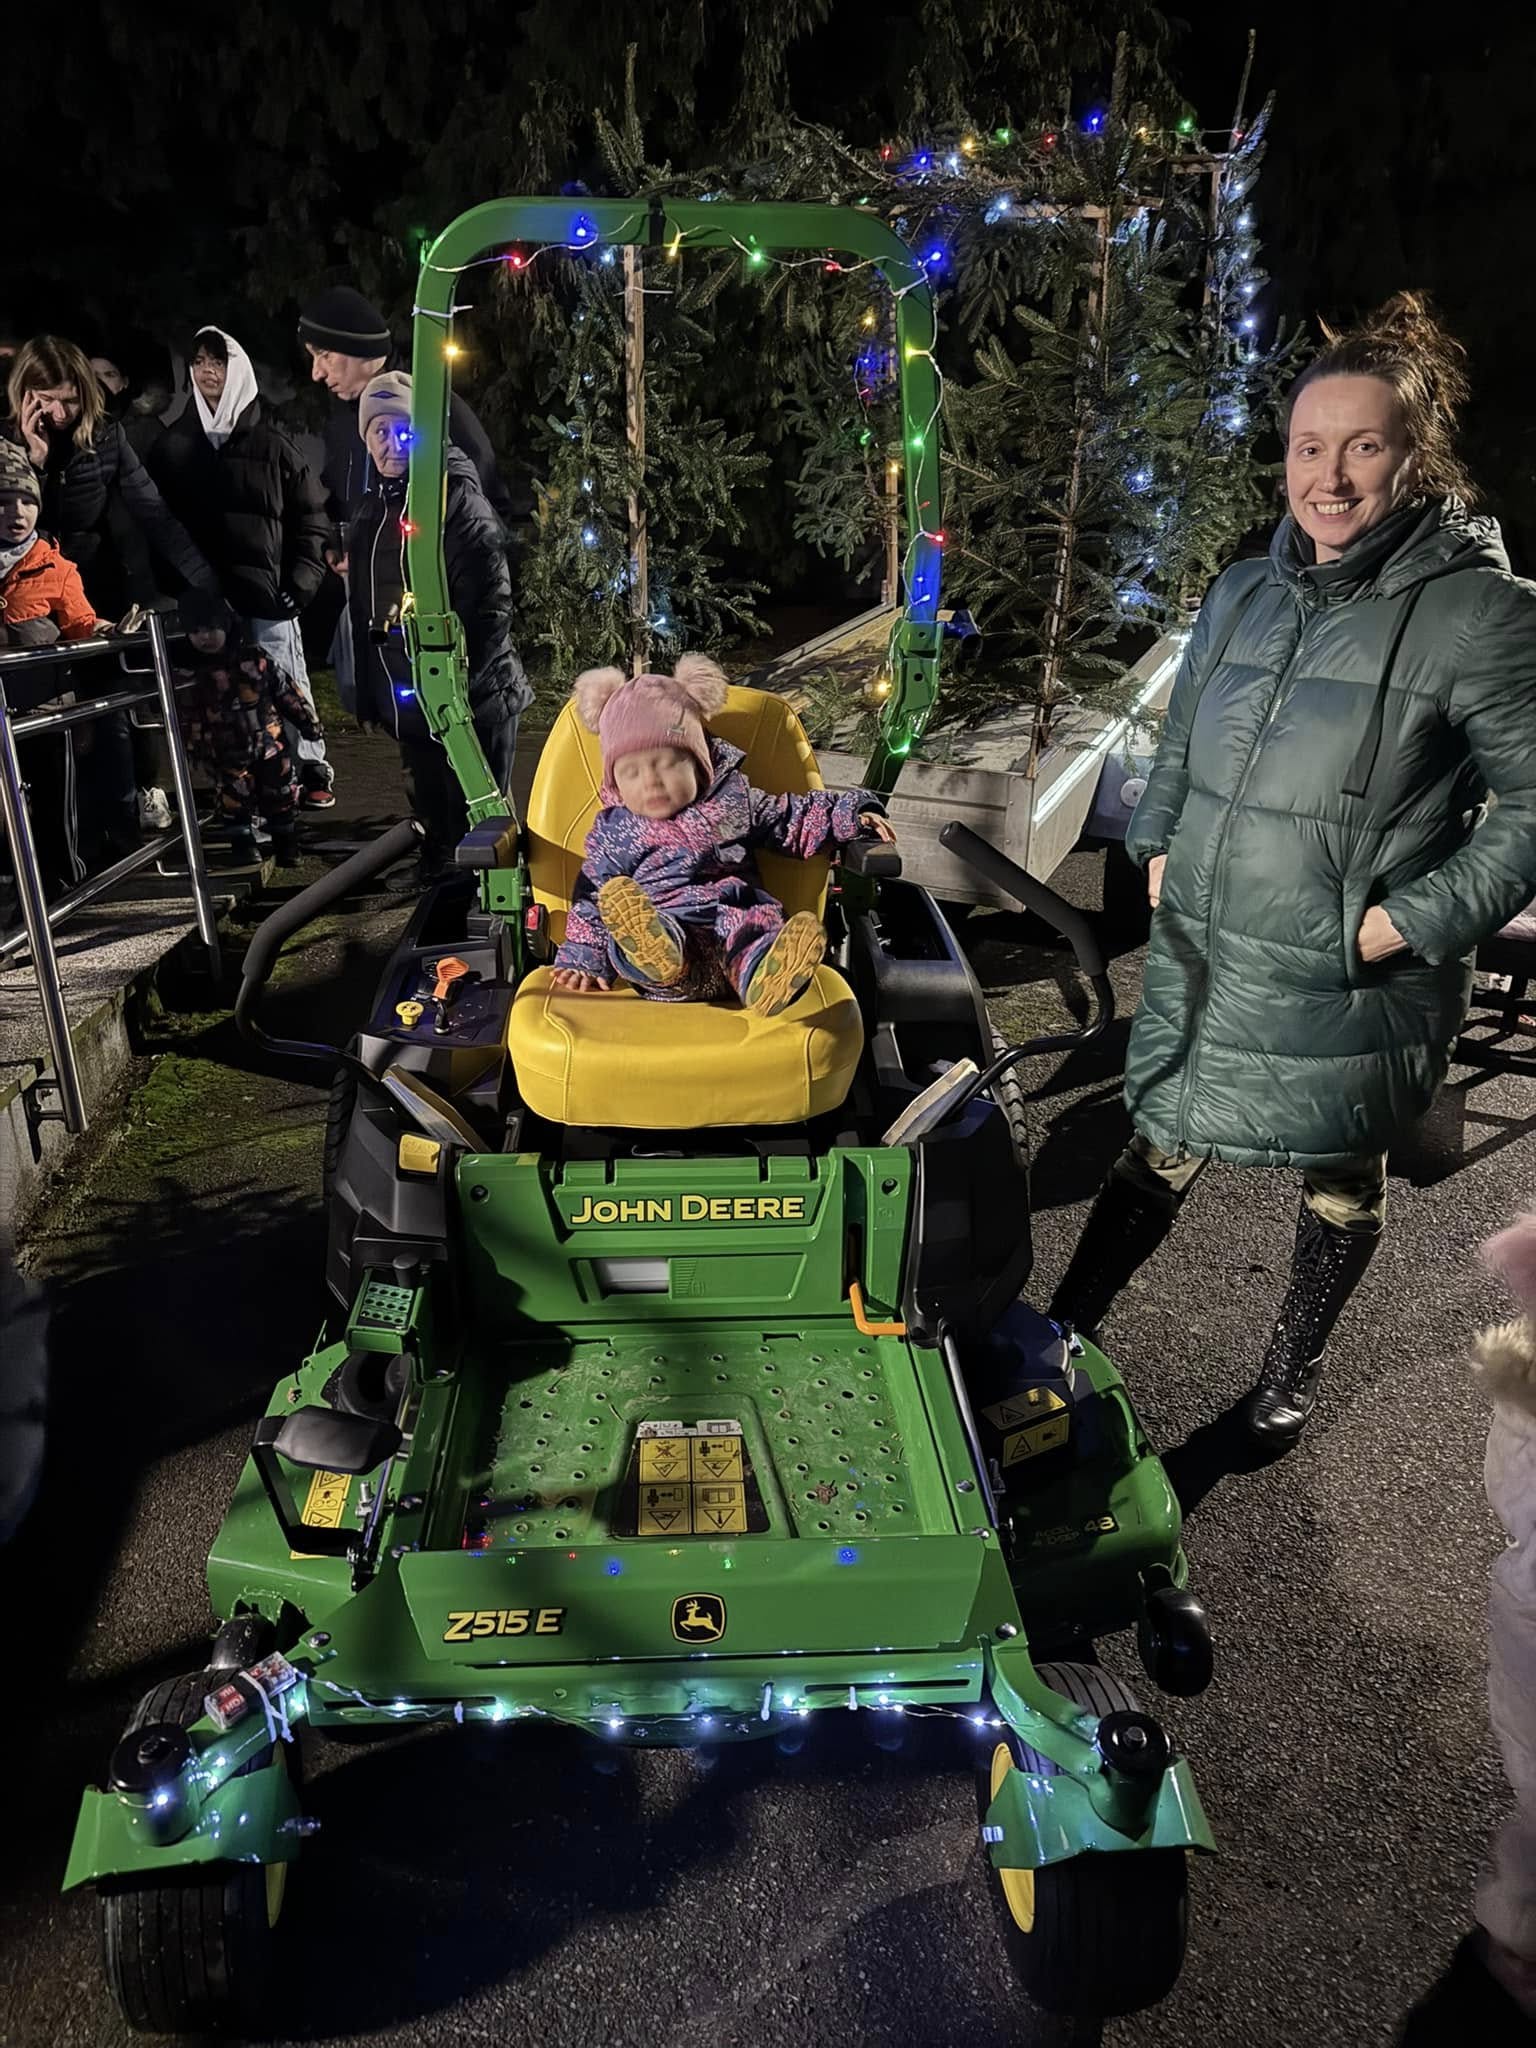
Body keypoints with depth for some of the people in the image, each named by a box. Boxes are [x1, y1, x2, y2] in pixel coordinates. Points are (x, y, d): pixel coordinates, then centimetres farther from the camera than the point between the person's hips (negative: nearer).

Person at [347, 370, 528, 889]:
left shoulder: (459, 502, -10)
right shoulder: (370, 515, 14)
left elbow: (491, 601, -16)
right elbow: (362, 614, 20)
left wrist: (461, 681, -21)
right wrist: (368, 697, 18)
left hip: (471, 700, -7)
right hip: (407, 700, 7)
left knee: (475, 822, 0)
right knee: (430, 810, 19)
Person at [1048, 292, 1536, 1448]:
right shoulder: (1247, 592, 4)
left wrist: (1412, 920, -17)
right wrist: (1159, 849, 6)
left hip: (1346, 984, -4)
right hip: (1203, 961, 4)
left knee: (1340, 1183, 17)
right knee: (1164, 1153, 17)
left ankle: (1294, 1371, 41)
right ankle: (1066, 1332, 31)